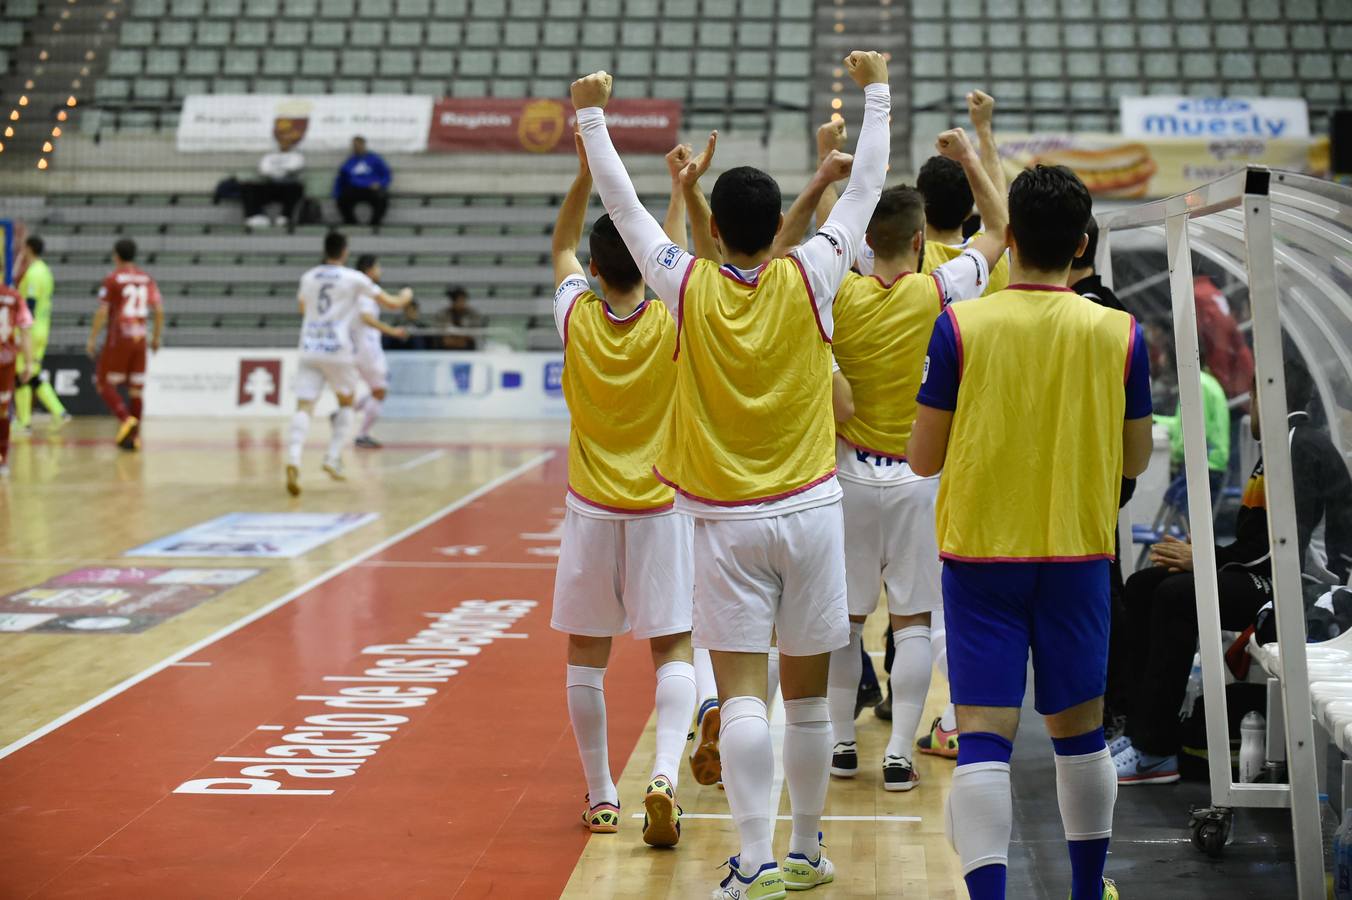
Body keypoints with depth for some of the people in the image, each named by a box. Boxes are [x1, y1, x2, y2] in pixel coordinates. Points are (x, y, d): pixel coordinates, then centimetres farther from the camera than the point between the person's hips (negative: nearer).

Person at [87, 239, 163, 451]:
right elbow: (159, 310, 4)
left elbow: (102, 312, -11)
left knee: (104, 382, 4)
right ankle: (133, 435, 8)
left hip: (118, 338, -5)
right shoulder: (147, 279, 8)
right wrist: (156, 337, 13)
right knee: (135, 387, 8)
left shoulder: (112, 279, -6)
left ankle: (126, 419, -16)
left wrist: (92, 338, -6)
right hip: (140, 338, 5)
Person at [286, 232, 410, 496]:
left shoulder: (308, 278, 11)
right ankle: (333, 459, 9)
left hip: (309, 349, 2)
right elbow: (392, 303, 5)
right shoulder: (354, 278, 0)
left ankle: (293, 460, -32)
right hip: (338, 350, -2)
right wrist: (406, 295, 28)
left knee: (304, 408, -7)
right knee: (346, 403, 21)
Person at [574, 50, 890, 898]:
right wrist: (877, 89, 18)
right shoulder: (808, 280, -4)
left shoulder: (688, 286, -5)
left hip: (726, 521, -1)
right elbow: (868, 185, 7)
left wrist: (592, 116, 19)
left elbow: (621, 202, 7)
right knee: (807, 693, 10)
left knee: (742, 693, -5)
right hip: (809, 511, 1)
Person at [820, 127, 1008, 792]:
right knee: (912, 621, 2)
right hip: (916, 475, -2)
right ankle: (899, 754, -1)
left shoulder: (841, 295, -7)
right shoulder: (939, 292, -10)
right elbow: (999, 229, 4)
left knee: (844, 616, 12)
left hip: (851, 472, 2)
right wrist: (968, 158, 10)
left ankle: (842, 742, 18)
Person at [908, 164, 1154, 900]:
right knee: (1079, 730, 16)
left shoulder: (959, 327, -8)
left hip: (982, 554, -2)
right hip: (1077, 556, 2)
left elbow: (924, 458, -3)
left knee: (984, 735, -4)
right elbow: (1134, 460, 5)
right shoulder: (1118, 333, -3)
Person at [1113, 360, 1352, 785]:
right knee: (1143, 586, 2)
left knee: (1177, 595, -27)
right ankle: (1143, 729, -5)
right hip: (1267, 576, 11)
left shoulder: (1302, 447, -12)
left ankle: (1156, 750, -24)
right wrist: (1199, 555, 0)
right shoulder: (1284, 444, 20)